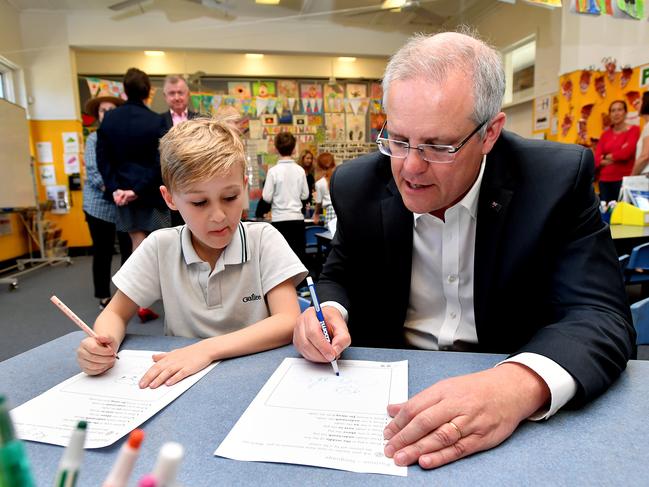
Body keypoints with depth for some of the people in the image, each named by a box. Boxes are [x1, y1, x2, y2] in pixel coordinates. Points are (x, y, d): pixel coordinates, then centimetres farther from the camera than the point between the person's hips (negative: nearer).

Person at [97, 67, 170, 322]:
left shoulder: (109, 119, 3)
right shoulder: (156, 121, -10)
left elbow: (103, 158, 0)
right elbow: (159, 162, -15)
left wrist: (114, 188, -3)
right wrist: (139, 189, -12)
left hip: (123, 191, 4)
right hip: (152, 192, -3)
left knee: (138, 245, 10)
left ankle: (142, 304, 11)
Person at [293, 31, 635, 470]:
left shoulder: (557, 178, -13)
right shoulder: (358, 185, -6)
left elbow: (601, 316, -17)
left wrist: (519, 385, -36)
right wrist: (328, 313, -17)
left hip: (511, 386, 1)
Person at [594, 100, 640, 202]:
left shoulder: (634, 130, 2)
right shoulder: (605, 133, 14)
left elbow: (626, 152, -12)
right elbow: (596, 158, 6)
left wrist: (608, 156, 2)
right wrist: (605, 162, -11)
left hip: (624, 179, -4)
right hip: (605, 180, 5)